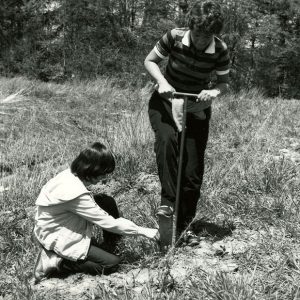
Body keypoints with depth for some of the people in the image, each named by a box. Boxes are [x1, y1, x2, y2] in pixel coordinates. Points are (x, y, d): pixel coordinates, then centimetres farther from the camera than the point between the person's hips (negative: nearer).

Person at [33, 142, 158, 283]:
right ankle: (56, 262, -6)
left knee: (107, 202, -1)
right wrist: (143, 231, -18)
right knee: (112, 262, -6)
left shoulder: (70, 174, -9)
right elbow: (108, 223, -27)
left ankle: (113, 247, 13)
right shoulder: (75, 193, -34)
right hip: (56, 239, -9)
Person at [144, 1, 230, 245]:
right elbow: (150, 61, -6)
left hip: (197, 108, 1)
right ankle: (168, 201, -25)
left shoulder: (220, 50, -17)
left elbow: (224, 83, -4)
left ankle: (184, 225, 15)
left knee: (193, 171, -1)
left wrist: (214, 92, -27)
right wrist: (162, 82, -24)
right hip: (165, 101, -1)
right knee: (167, 140, -35)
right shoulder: (175, 37, -19)